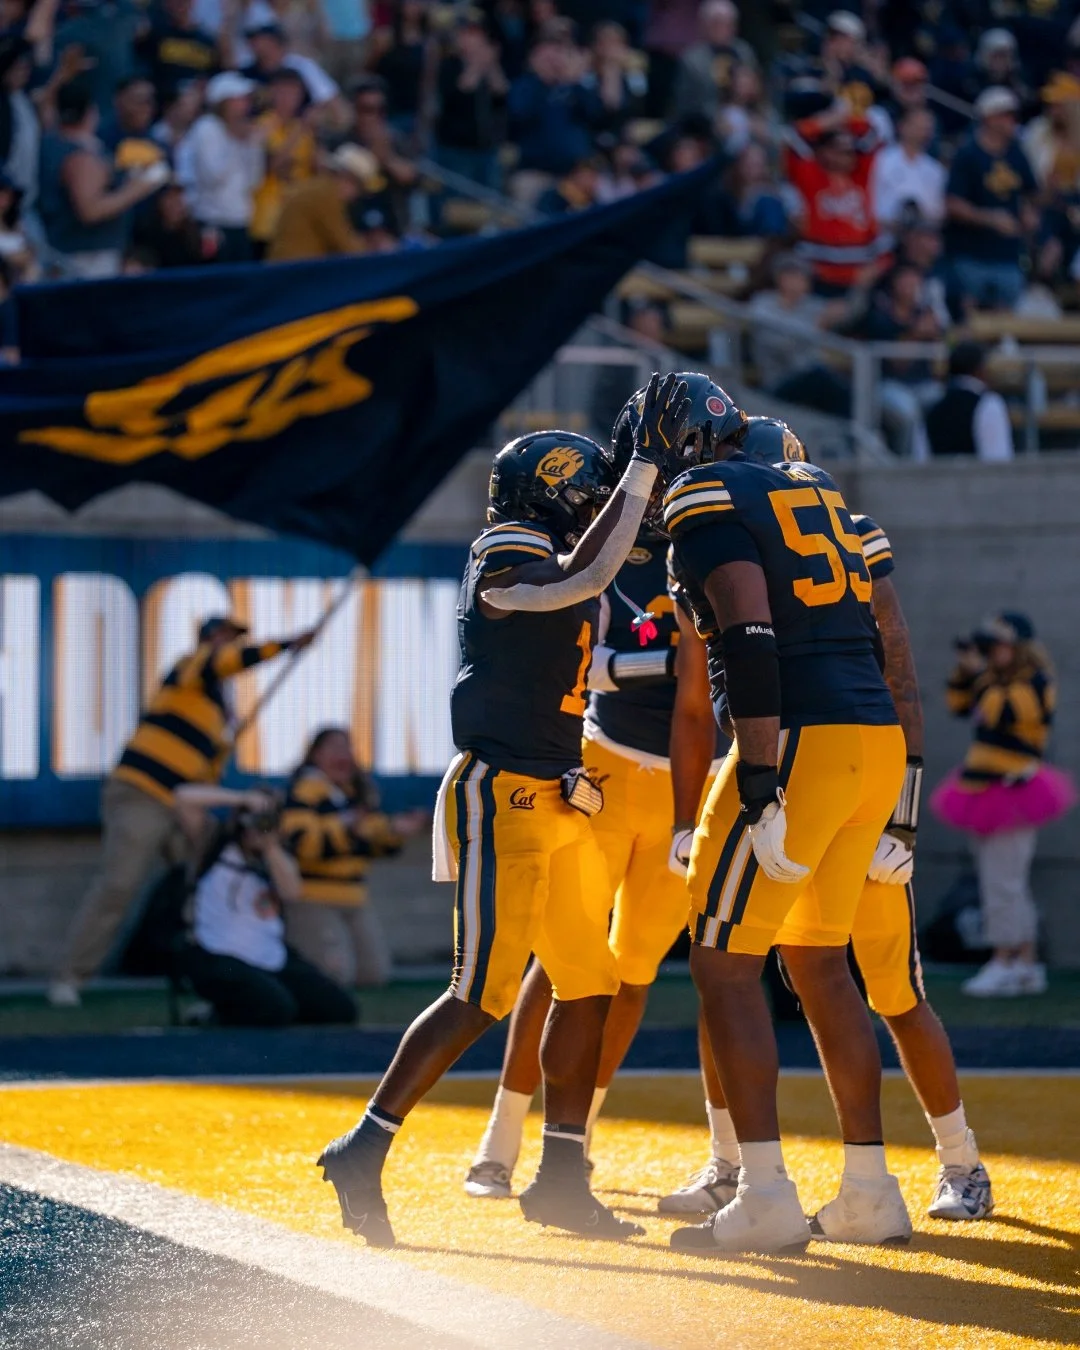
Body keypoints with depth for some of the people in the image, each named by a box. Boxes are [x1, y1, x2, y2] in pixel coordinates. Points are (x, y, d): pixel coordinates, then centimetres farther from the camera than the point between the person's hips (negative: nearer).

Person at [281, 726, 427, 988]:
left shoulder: (360, 792, 14)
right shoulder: (305, 789, -10)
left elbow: (377, 845, 18)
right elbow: (298, 843, -23)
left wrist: (395, 831, -4)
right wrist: (344, 828, -33)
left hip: (354, 902, 8)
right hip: (312, 901, -8)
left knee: (374, 974, 2)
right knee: (334, 975, -20)